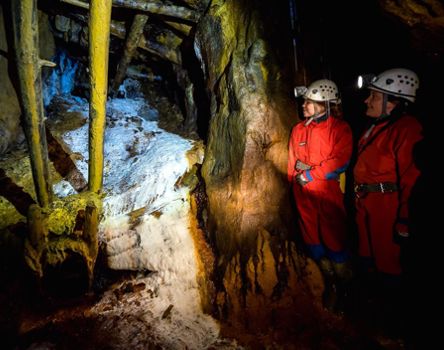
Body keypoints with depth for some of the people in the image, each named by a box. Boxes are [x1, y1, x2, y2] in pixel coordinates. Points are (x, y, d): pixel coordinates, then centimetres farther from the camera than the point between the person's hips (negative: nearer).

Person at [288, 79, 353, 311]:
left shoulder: (340, 128, -4)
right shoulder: (299, 129, 9)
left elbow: (340, 162, -13)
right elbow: (292, 162, 15)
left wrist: (308, 174, -13)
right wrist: (300, 165, -4)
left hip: (328, 191, -4)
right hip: (303, 192, 5)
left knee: (334, 239, 3)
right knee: (312, 238, 11)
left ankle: (342, 285, 26)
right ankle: (329, 281, 30)